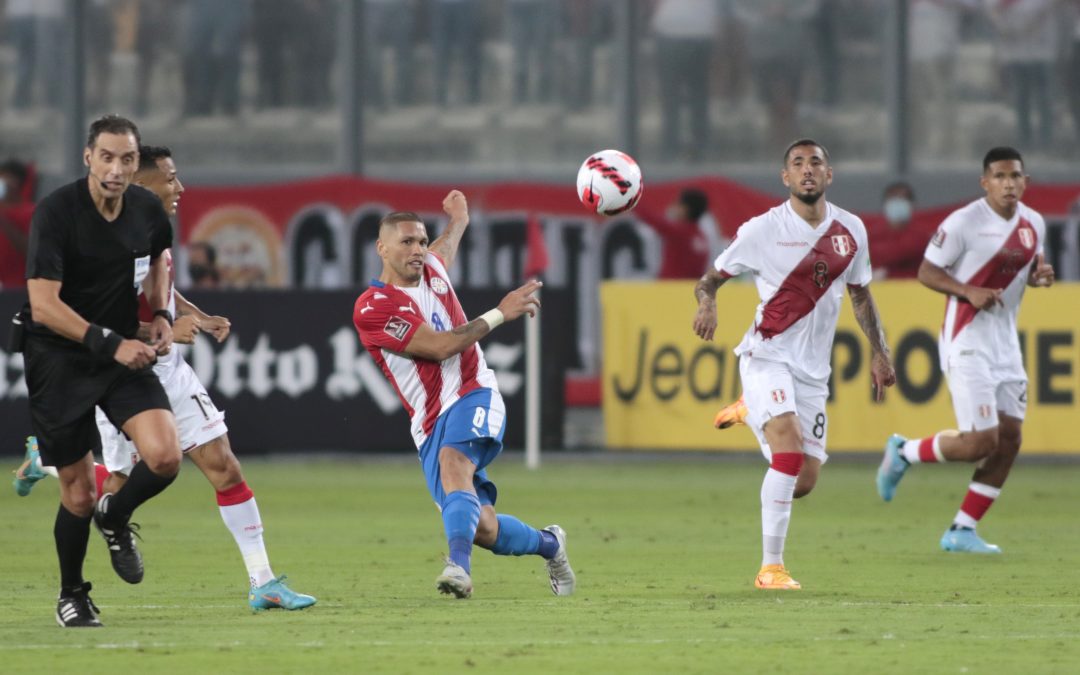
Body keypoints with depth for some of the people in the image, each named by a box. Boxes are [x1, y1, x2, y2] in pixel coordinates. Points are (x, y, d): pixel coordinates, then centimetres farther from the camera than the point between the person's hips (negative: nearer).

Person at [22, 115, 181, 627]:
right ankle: (71, 594, 26)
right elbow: (43, 305, -24)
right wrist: (111, 343, -28)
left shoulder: (147, 209, -2)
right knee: (78, 493, 0)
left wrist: (161, 314, 7)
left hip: (124, 351, 4)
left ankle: (116, 518, 15)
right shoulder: (56, 212, -19)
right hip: (58, 359, -4)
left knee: (165, 457, -18)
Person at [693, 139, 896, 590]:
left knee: (804, 481, 1)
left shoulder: (850, 231, 5)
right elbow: (711, 277, -1)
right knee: (790, 446, -27)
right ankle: (771, 567, -21)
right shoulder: (763, 230, -7)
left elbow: (860, 295, 19)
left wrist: (879, 352, 13)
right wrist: (707, 303, -23)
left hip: (813, 367, 5)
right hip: (767, 355, -5)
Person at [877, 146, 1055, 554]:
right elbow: (927, 272, -10)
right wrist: (969, 292, -25)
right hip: (967, 341, -7)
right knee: (981, 441, -13)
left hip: (1006, 342, 7)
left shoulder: (1033, 225, 7)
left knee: (1009, 439, 3)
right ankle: (903, 453, 13)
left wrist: (1040, 276, -1)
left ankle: (962, 531, 12)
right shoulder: (964, 222, -14)